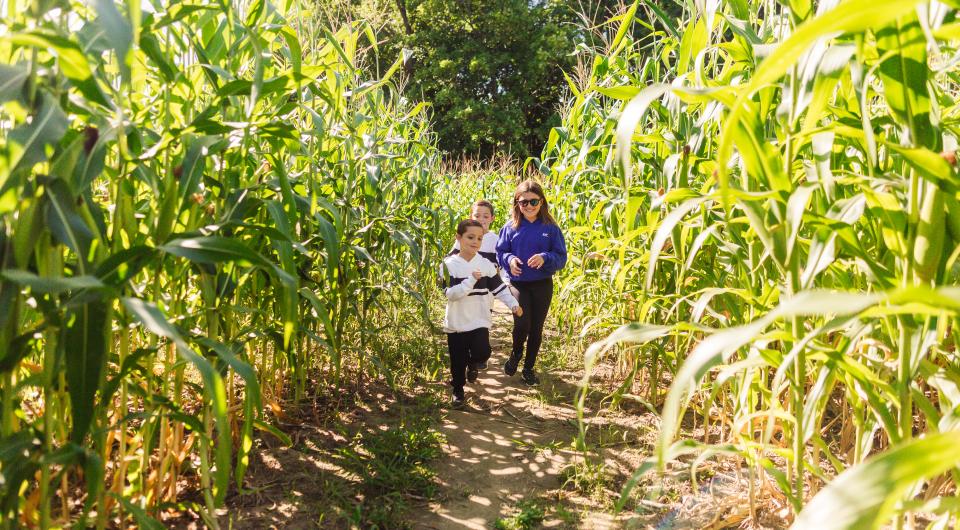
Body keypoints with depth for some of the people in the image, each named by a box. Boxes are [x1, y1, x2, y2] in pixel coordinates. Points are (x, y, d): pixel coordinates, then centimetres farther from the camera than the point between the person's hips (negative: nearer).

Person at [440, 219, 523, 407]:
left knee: (482, 352, -15)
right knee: (458, 361, 7)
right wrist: (471, 280, -25)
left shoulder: (485, 264, 0)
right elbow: (450, 293, -17)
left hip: (479, 321, 1)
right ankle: (458, 391, 30)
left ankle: (472, 364, 21)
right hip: (456, 323, -1)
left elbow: (499, 288, 5)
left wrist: (513, 304, -7)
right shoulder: (449, 264, -8)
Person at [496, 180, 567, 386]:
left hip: (543, 285, 1)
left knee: (536, 328, 9)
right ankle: (516, 353, 19)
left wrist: (545, 258, -22)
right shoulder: (510, 227, -1)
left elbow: (561, 257, -3)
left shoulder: (551, 228, -4)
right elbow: (500, 252, 6)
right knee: (522, 324, -16)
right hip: (518, 284, -1)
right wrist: (509, 260, -16)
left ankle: (529, 367, 29)